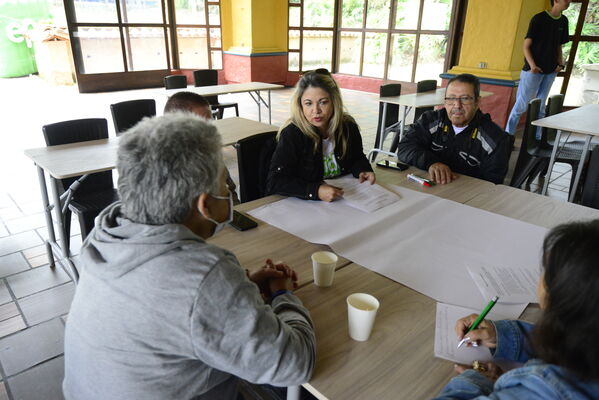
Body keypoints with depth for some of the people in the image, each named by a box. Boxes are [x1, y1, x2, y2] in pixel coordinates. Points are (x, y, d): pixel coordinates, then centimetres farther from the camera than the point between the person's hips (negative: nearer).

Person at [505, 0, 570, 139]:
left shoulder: (563, 21, 10)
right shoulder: (539, 18, -8)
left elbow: (559, 46, 17)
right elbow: (526, 46, -9)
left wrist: (560, 63, 2)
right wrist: (532, 65, -20)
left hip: (550, 71, 6)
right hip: (533, 70, -6)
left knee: (541, 107, 11)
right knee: (521, 105, -3)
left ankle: (537, 138, 18)